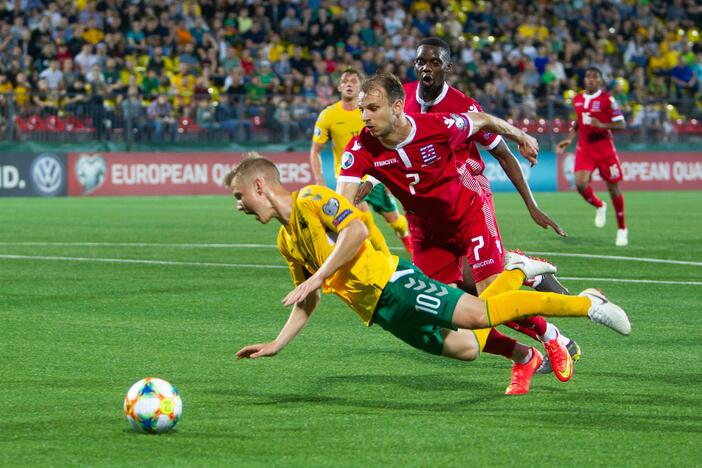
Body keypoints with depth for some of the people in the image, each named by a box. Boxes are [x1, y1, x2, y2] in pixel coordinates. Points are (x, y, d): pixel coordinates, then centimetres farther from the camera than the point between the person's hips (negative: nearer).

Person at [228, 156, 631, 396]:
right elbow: (308, 303, 28)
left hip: (389, 281, -8)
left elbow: (356, 230, -19)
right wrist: (276, 345, 18)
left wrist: (318, 277, -17)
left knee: (475, 314, -22)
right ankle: (516, 272, 26)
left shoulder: (310, 199, -4)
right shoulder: (286, 242, 22)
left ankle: (586, 303, -11)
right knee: (466, 348, 2)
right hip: (380, 311, 8)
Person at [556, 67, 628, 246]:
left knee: (613, 188, 2)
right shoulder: (577, 100, 8)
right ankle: (599, 206, 16)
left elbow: (621, 124, -9)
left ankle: (622, 229, 17)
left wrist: (601, 125, -24)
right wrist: (569, 139, 12)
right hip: (584, 148, 4)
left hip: (604, 147, -4)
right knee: (580, 183, -17)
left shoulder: (607, 100, -8)